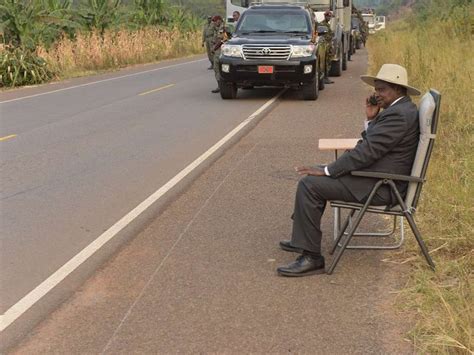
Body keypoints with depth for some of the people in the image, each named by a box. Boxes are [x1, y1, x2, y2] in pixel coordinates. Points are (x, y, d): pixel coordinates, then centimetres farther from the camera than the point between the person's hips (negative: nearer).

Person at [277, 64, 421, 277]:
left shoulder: (398, 115, -19)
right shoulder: (401, 109, 15)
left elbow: (367, 151, -24)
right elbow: (369, 146, 15)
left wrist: (327, 171, -20)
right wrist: (371, 119, 2)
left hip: (380, 187, -11)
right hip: (379, 177, 11)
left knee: (309, 184, -18)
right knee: (315, 176, 19)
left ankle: (311, 257, -14)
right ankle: (303, 239, 26)